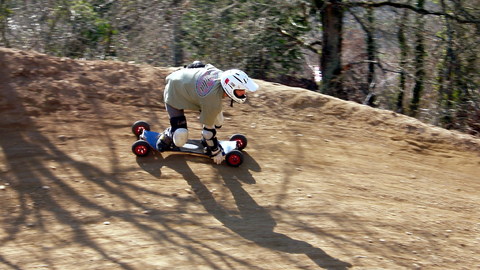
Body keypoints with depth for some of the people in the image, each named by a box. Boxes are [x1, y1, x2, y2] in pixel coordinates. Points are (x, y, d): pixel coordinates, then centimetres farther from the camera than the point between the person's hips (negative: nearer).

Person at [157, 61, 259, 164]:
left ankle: (206, 141, 26)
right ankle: (166, 138, 15)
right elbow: (208, 128, -25)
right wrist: (215, 151, -11)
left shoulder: (222, 75, -23)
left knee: (218, 121, -3)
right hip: (174, 94, -8)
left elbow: (207, 66, 0)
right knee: (180, 138, -18)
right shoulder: (213, 102, -40)